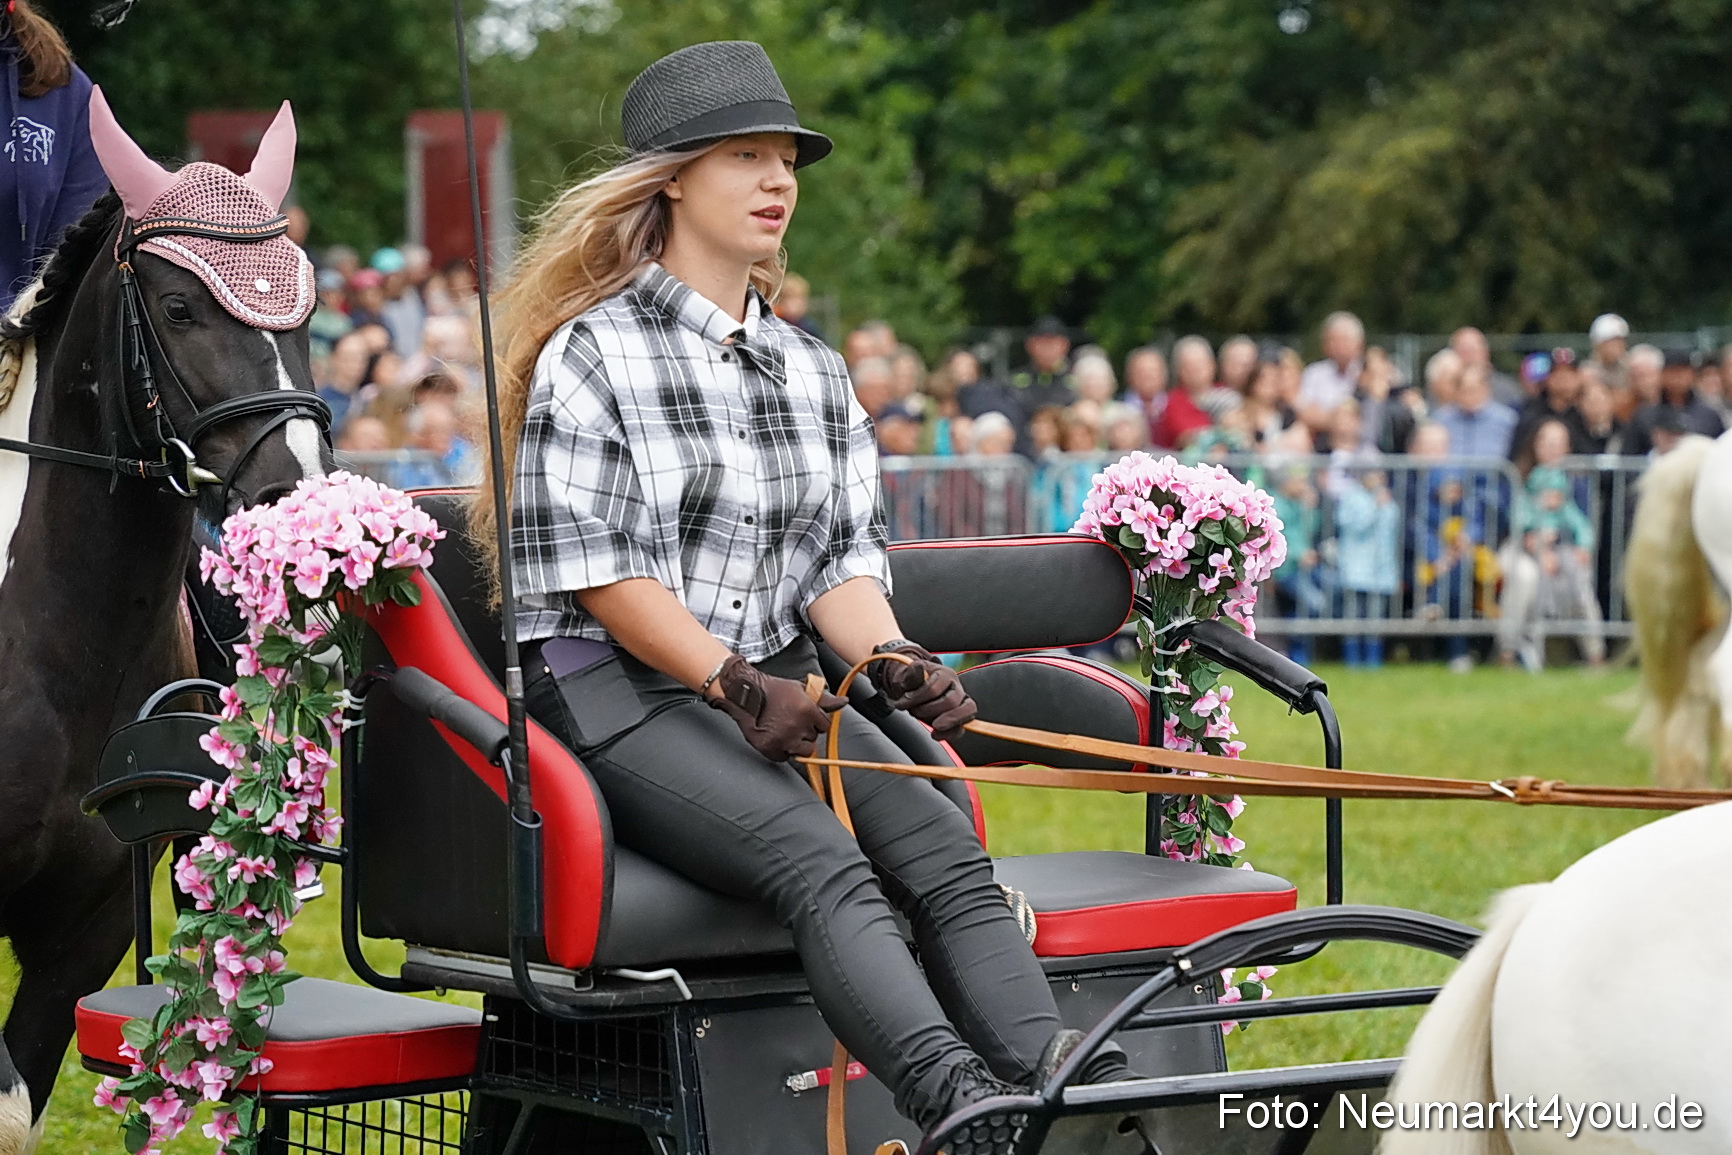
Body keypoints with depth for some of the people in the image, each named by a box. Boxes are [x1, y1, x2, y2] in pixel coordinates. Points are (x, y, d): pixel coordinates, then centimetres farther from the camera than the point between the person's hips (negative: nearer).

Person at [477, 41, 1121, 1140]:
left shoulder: (814, 370, 17)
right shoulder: (591, 354, -2)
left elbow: (844, 557, 13)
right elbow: (586, 569, -8)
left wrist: (889, 657, -9)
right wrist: (733, 684, -16)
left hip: (783, 685, 6)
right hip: (620, 691, -6)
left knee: (947, 849, -20)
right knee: (818, 859, -31)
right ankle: (959, 1103, -48)